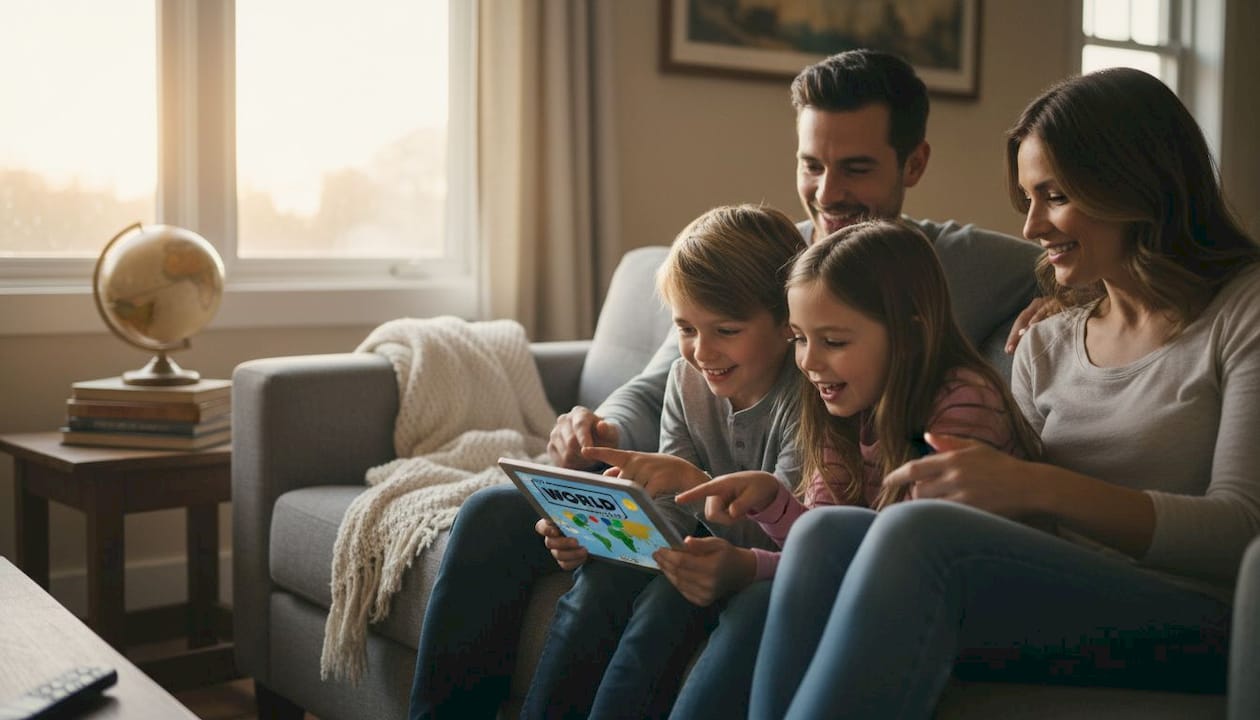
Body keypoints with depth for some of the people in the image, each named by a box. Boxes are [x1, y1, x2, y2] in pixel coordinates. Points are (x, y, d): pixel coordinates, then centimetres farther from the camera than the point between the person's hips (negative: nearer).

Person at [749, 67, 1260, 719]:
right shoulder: (1044, 346, 20)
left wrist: (1037, 487, -18)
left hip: (1201, 622, -5)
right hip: (1067, 606, 5)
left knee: (920, 532, -32)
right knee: (825, 532, -22)